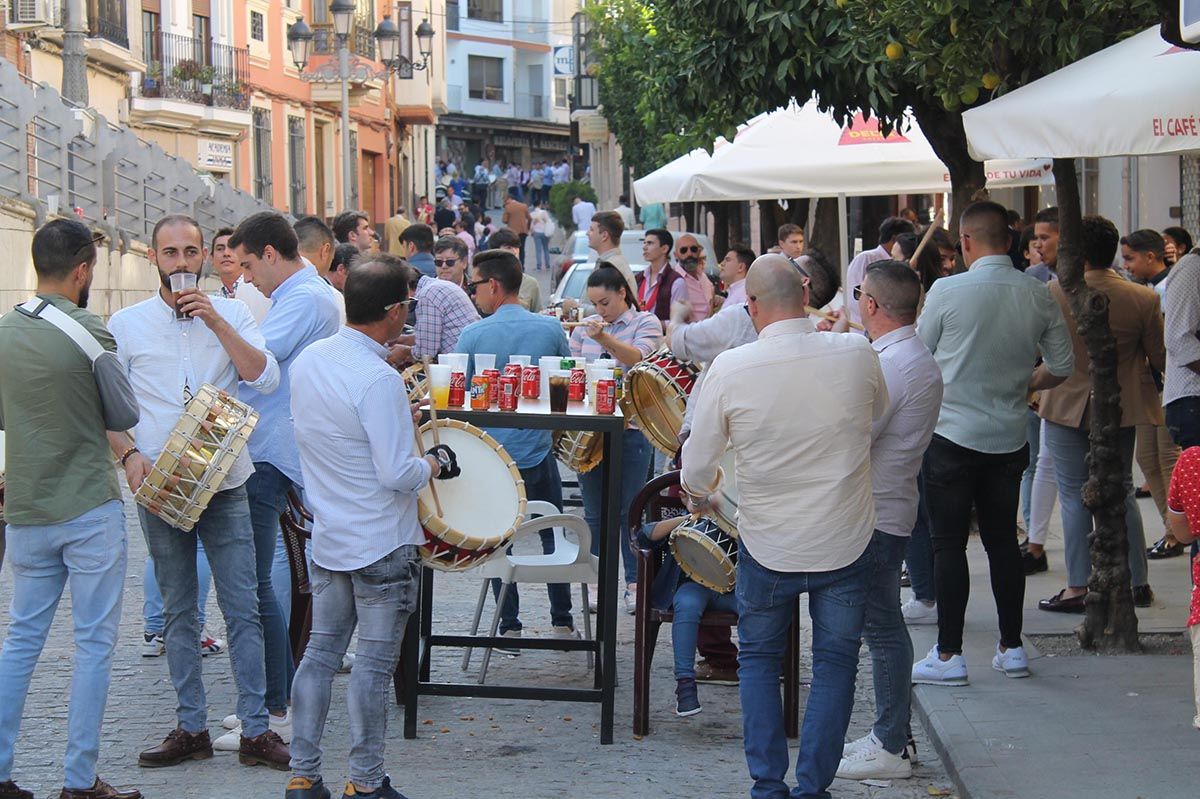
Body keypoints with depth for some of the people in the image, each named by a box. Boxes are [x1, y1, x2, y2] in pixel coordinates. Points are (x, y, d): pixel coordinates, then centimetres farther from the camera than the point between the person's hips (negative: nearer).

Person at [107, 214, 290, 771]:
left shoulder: (232, 315, 5)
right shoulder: (126, 324, 4)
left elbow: (266, 379, -7)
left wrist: (216, 322, -13)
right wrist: (129, 455, -11)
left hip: (225, 482, 0)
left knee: (243, 609, -2)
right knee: (178, 612, 7)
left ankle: (255, 729, 1)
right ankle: (191, 728, 14)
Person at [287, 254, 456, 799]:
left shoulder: (308, 360, 1)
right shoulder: (379, 381, -24)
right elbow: (398, 475, -25)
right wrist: (436, 462, -6)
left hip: (327, 538, 7)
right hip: (382, 546, -7)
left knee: (320, 652, 14)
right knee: (374, 664, 3)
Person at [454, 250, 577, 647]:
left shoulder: (473, 335, -11)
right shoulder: (551, 328, -4)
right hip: (539, 454, 2)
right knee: (554, 536, 16)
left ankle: (510, 627, 11)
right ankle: (562, 623, 20)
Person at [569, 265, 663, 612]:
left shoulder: (646, 323, 0)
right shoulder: (585, 326, 12)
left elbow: (637, 358, -18)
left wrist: (604, 339, -33)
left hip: (630, 426, -4)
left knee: (630, 510, 2)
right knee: (594, 512, 8)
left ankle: (634, 583, 10)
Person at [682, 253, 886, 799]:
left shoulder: (731, 368, -16)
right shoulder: (857, 355, -12)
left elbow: (697, 465, -5)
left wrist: (698, 500, 17)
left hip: (767, 548, 0)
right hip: (846, 544, 0)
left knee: (758, 660, 19)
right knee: (834, 661, 15)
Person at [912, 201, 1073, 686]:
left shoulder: (948, 291, -13)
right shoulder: (1038, 296, -2)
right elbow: (1062, 367, 6)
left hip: (953, 433, -4)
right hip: (1009, 439, 4)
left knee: (949, 544, 2)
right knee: (1003, 540, 13)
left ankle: (948, 655, 2)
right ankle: (1012, 649, 17)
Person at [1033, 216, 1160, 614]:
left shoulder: (1055, 293, -14)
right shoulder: (1143, 299, -10)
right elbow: (1160, 358, -2)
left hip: (1068, 404, -2)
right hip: (1121, 406, 2)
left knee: (1074, 495, 4)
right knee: (1121, 491, 15)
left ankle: (1077, 588, 3)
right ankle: (1138, 583, 18)